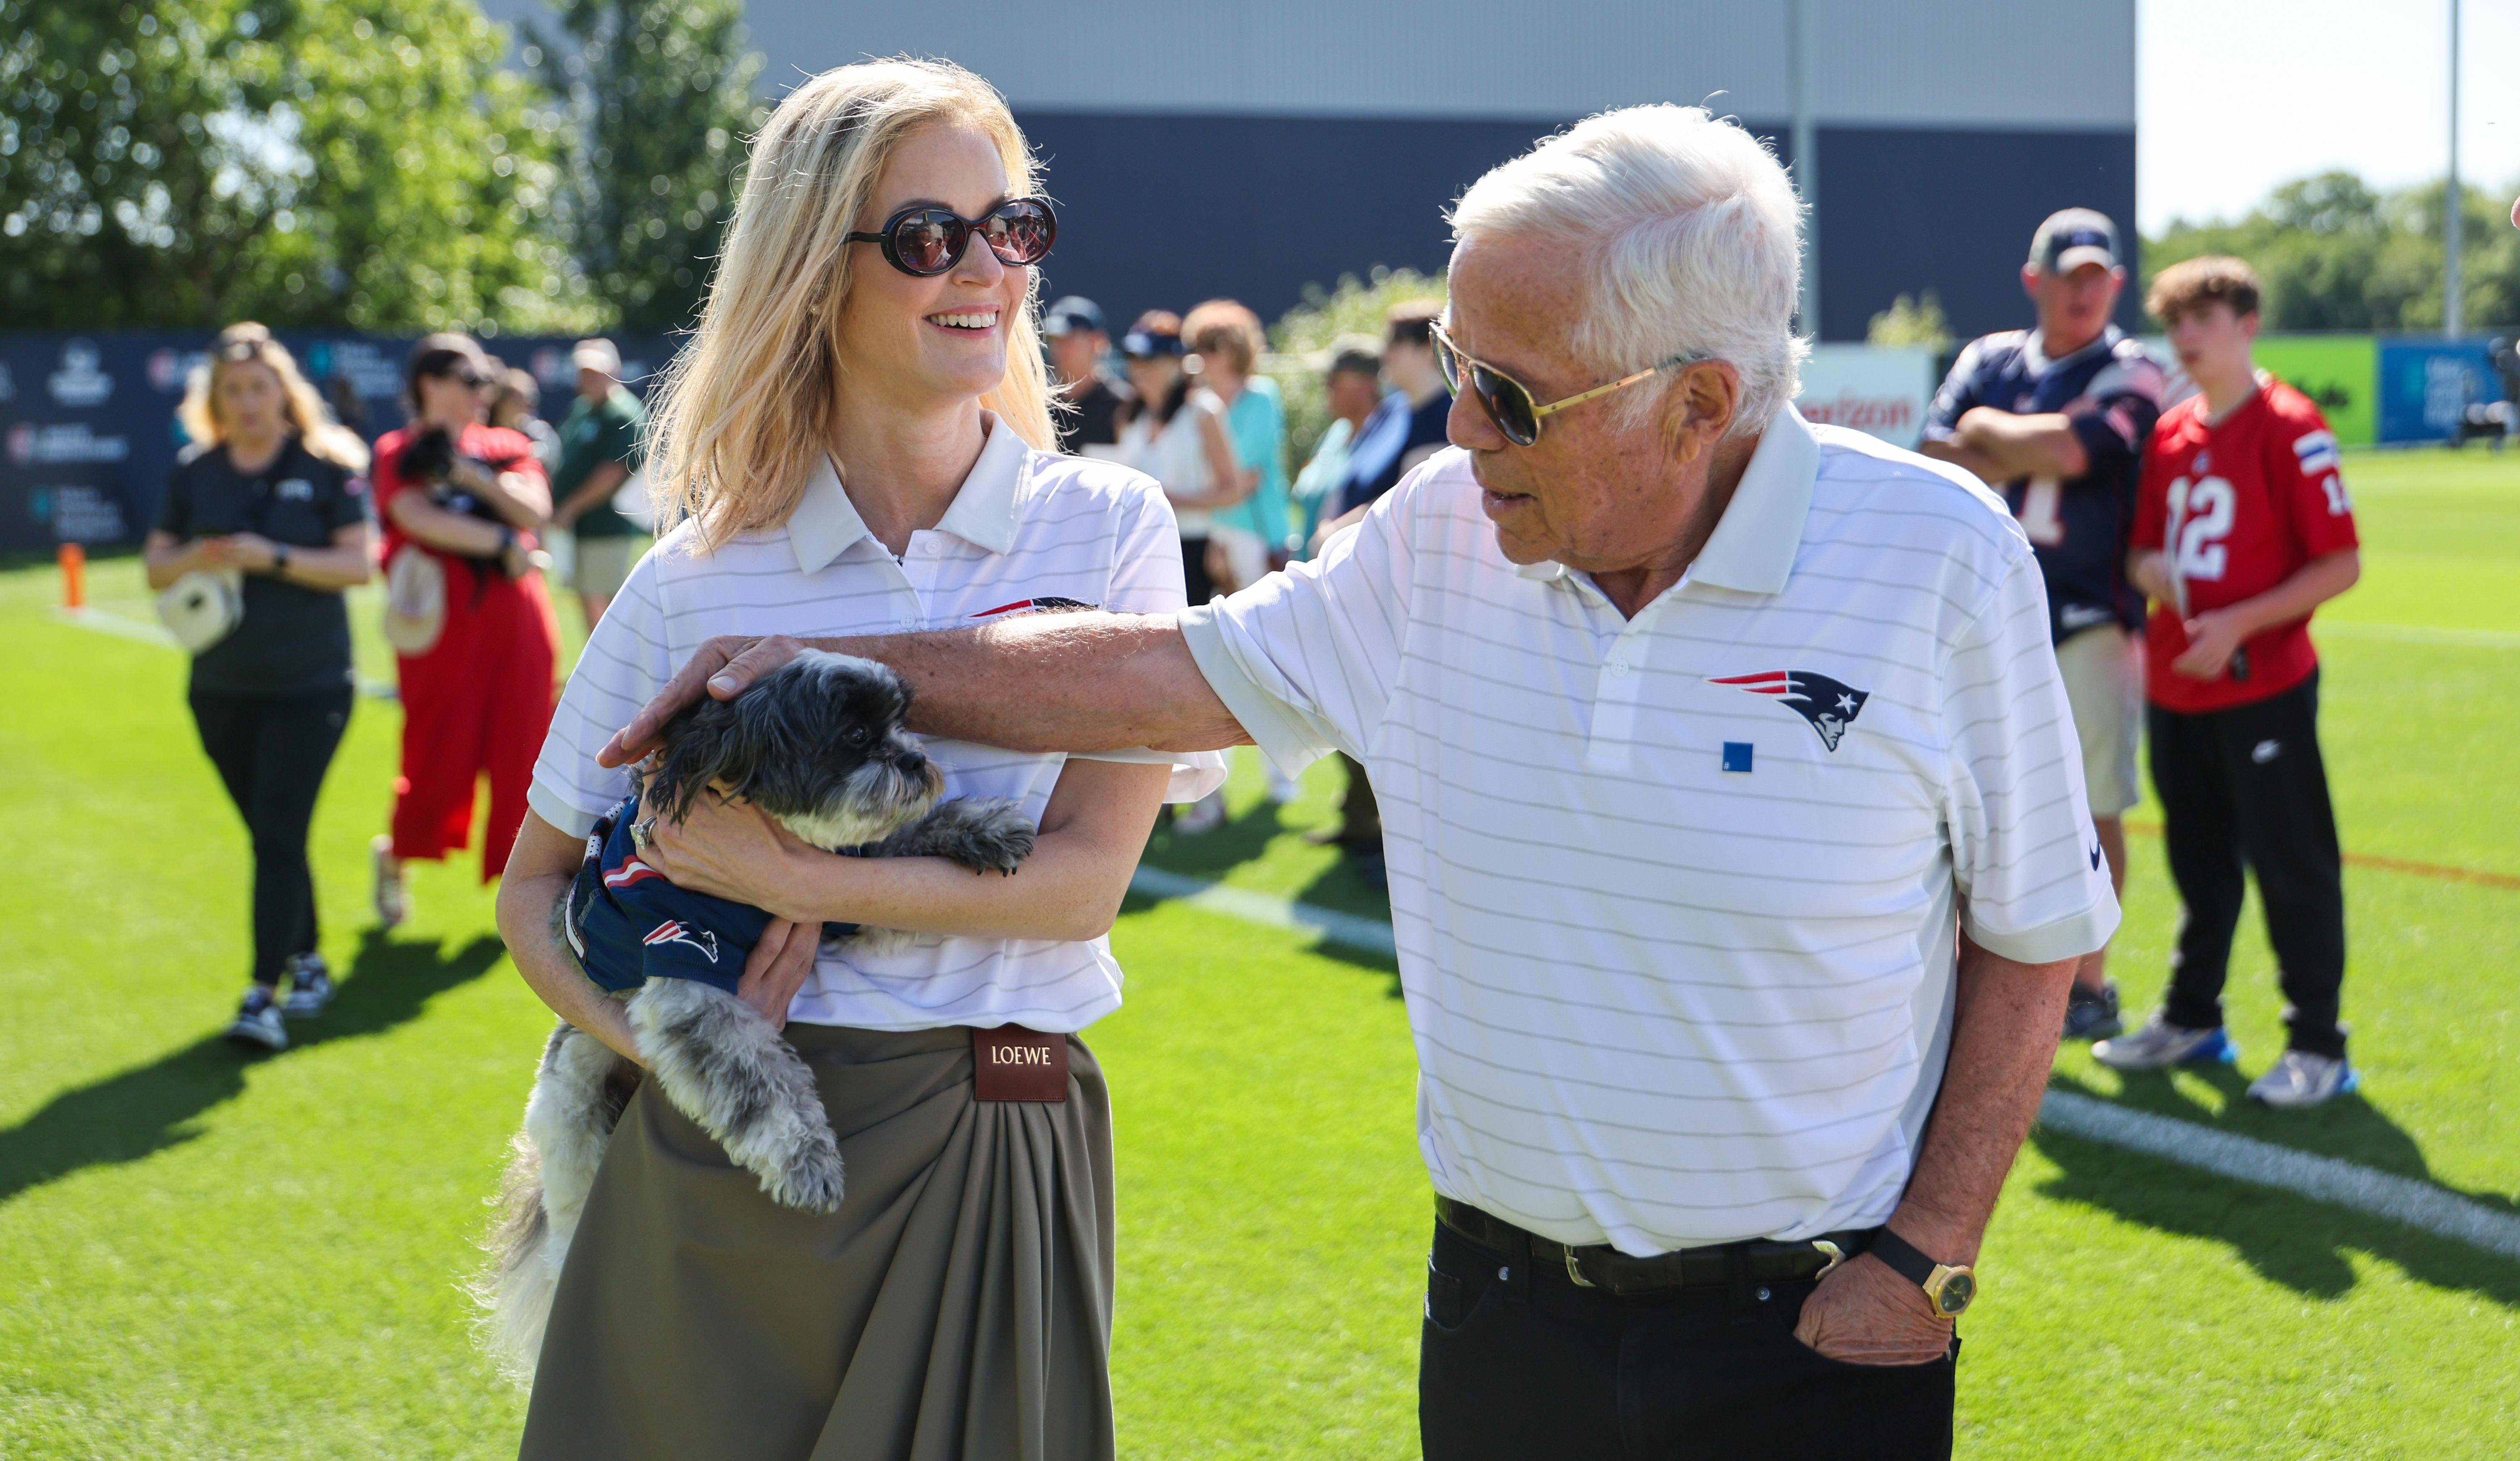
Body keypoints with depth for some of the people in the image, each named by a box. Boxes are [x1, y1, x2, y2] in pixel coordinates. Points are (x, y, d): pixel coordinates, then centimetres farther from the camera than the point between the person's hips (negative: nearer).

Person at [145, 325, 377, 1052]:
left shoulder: (327, 466, -5)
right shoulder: (194, 473, 6)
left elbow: (358, 562, -10)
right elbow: (155, 567, 8)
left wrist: (273, 558, -22)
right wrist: (195, 558, -15)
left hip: (310, 687, -4)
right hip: (221, 688, 4)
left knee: (279, 838, -11)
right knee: (269, 837, 13)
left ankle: (262, 998, -13)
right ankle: (307, 962, 30)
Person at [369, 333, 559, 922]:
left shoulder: (507, 447, 14)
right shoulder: (399, 452, 4)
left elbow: (534, 510, -3)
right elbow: (419, 518, -14)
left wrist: (466, 473, -12)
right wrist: (501, 544, -12)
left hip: (516, 622, 3)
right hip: (443, 626, -3)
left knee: (521, 755, 3)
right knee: (438, 762, -1)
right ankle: (396, 856, 27)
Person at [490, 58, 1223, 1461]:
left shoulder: (1109, 528, -1)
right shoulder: (696, 581, 1)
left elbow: (1086, 875, -8)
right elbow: (535, 884, 8)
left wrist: (799, 880, -16)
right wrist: (642, 1034, -11)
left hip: (993, 1153, -1)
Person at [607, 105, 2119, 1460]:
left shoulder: (1940, 560, -12)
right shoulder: (1442, 535, -2)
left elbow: (2035, 932, -5)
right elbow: (1173, 671, 5)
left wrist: (1924, 1263, -8)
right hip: (1501, 1305, 3)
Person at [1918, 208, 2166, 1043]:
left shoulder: (2130, 375, -3)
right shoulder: (1986, 362, 10)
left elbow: (2068, 448, -21)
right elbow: (1937, 464, -1)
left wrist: (1986, 431, -5)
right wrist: (2029, 456, -11)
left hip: (2087, 621, -4)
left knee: (2094, 807, 2)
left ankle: (2088, 984, 11)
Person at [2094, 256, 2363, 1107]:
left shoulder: (2289, 428, -10)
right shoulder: (2171, 434, 11)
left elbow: (2340, 565, -13)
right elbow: (2146, 548, 21)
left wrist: (2238, 624, -19)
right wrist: (2147, 570, -4)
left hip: (2263, 688, -7)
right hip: (2175, 688, 7)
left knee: (2292, 864, -2)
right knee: (2199, 861, 17)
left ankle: (2318, 1048, 4)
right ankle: (2192, 1021, 29)